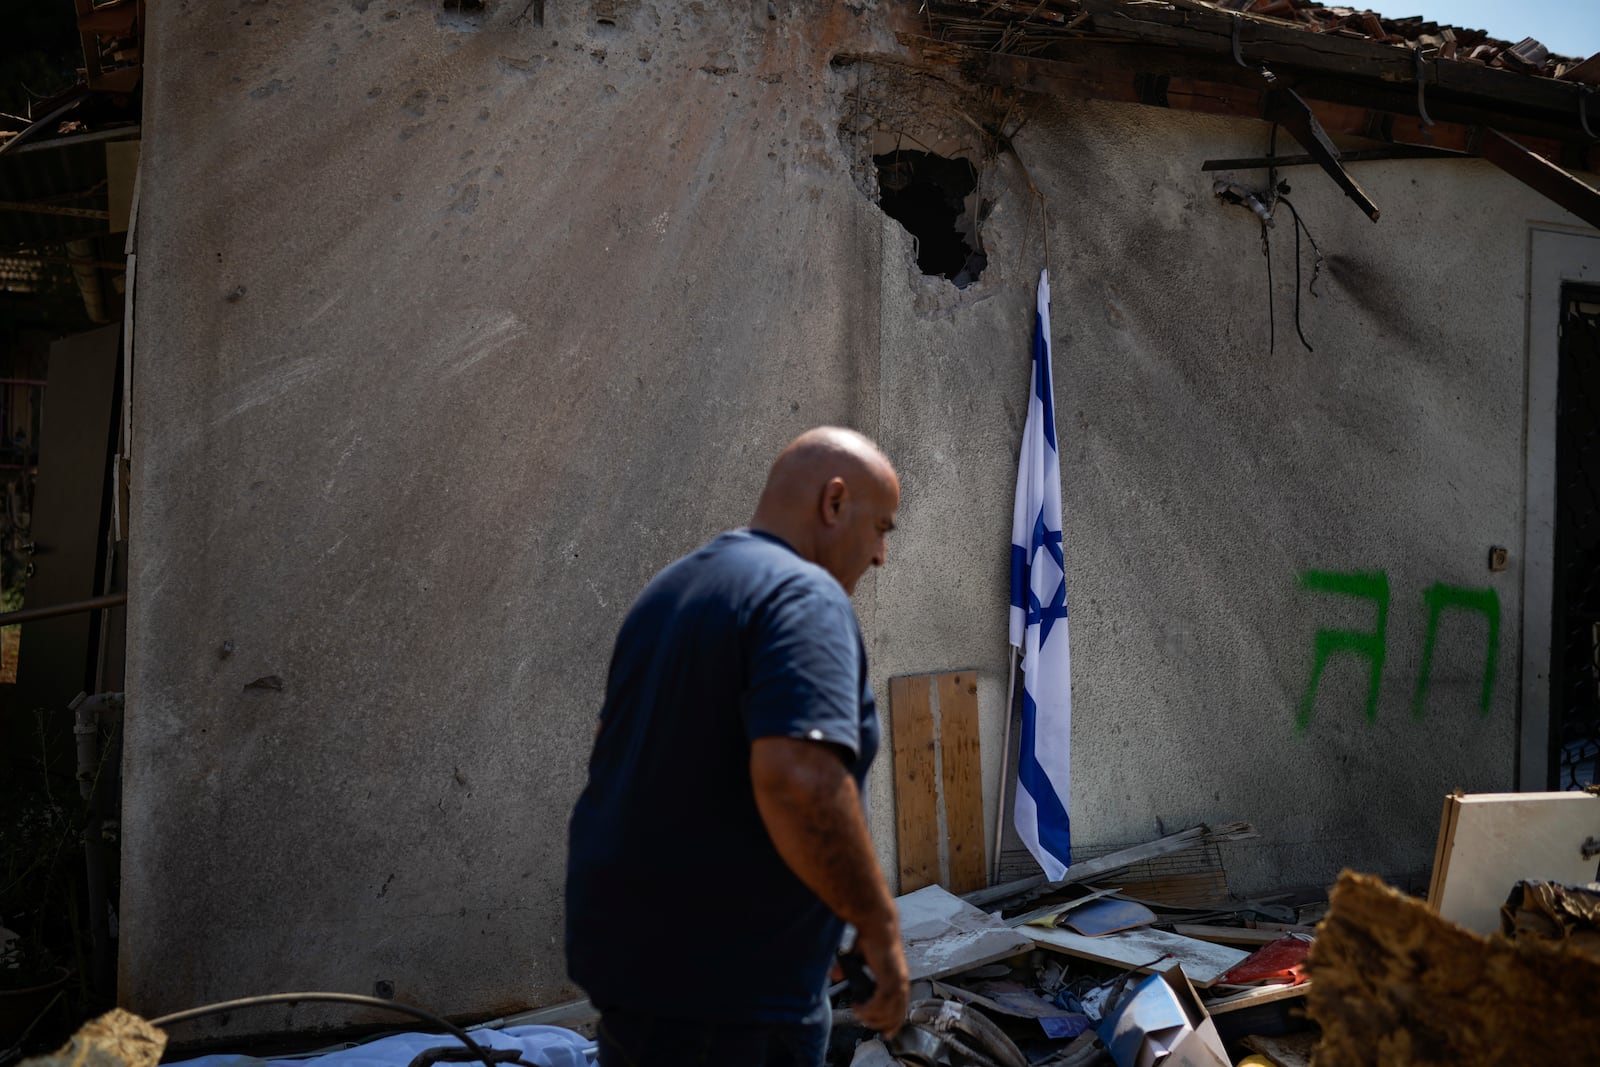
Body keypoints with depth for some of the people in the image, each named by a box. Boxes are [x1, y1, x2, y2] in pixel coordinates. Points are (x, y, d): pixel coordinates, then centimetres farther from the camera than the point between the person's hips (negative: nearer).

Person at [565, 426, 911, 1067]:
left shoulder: (670, 590, 12)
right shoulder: (804, 596, -16)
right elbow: (798, 779, -31)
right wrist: (879, 924, -19)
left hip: (630, 952, 9)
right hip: (725, 987, -9)